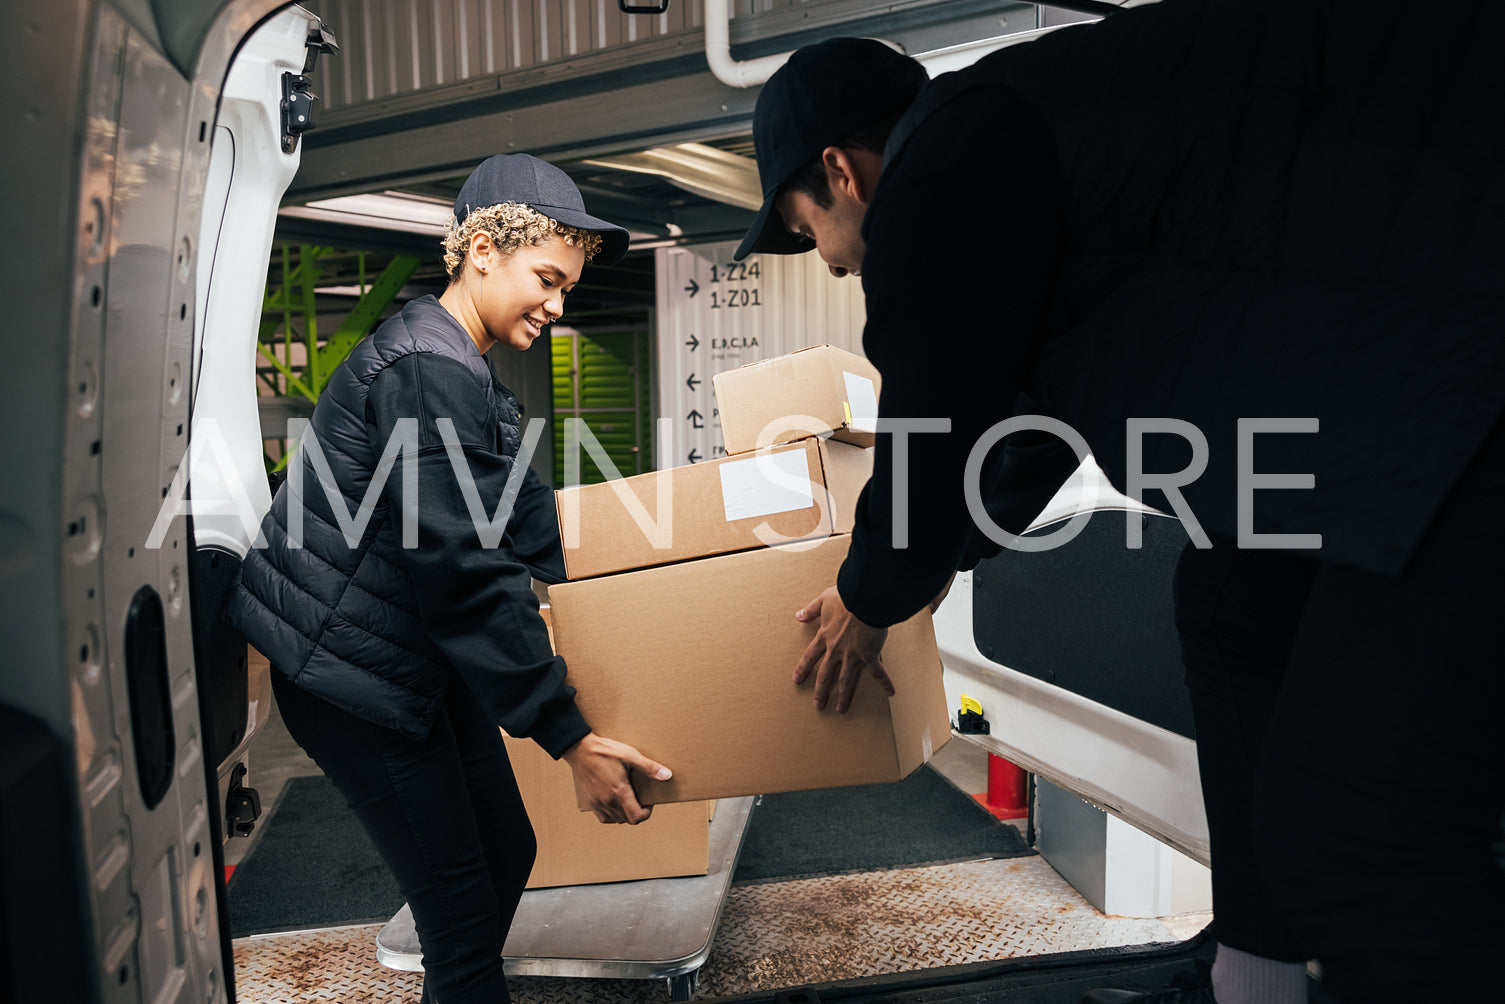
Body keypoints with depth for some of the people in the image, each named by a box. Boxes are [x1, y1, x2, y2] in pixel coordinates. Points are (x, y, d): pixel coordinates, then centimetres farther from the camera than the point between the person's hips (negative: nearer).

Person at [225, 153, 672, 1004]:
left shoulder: (467, 371, 14)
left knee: (508, 852, 15)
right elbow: (466, 574, -26)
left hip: (424, 664, 10)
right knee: (462, 909, -3)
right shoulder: (428, 369, -20)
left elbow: (522, 529, 17)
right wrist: (571, 737, -24)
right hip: (352, 675, -10)